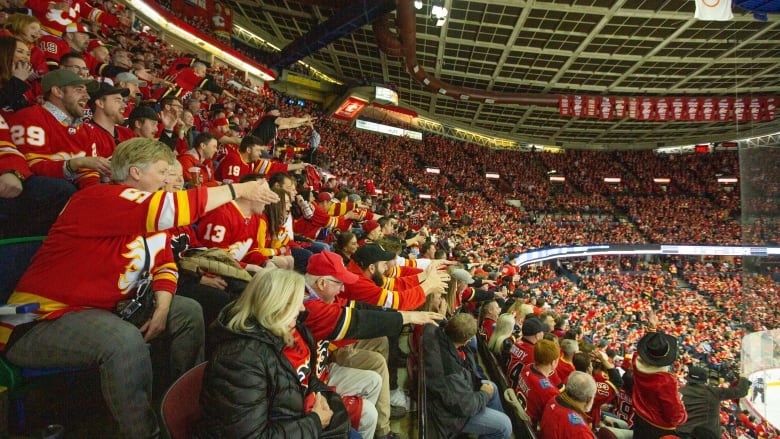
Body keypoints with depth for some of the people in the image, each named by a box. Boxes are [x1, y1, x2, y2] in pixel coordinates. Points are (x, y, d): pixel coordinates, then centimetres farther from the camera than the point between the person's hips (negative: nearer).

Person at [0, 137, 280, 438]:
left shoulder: (150, 218, 3)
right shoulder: (101, 198, -24)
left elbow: (164, 264, 6)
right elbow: (171, 208, -38)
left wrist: (162, 310, -10)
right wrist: (238, 189, -31)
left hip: (102, 308, 9)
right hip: (42, 319, -9)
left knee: (188, 312, 4)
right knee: (125, 340, -36)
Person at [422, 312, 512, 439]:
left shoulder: (439, 333, -22)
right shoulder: (449, 371, -42)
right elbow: (465, 406, -28)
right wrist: (484, 394, -11)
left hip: (456, 387, 9)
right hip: (448, 411, -9)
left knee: (492, 387, 24)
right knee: (504, 425, -4)